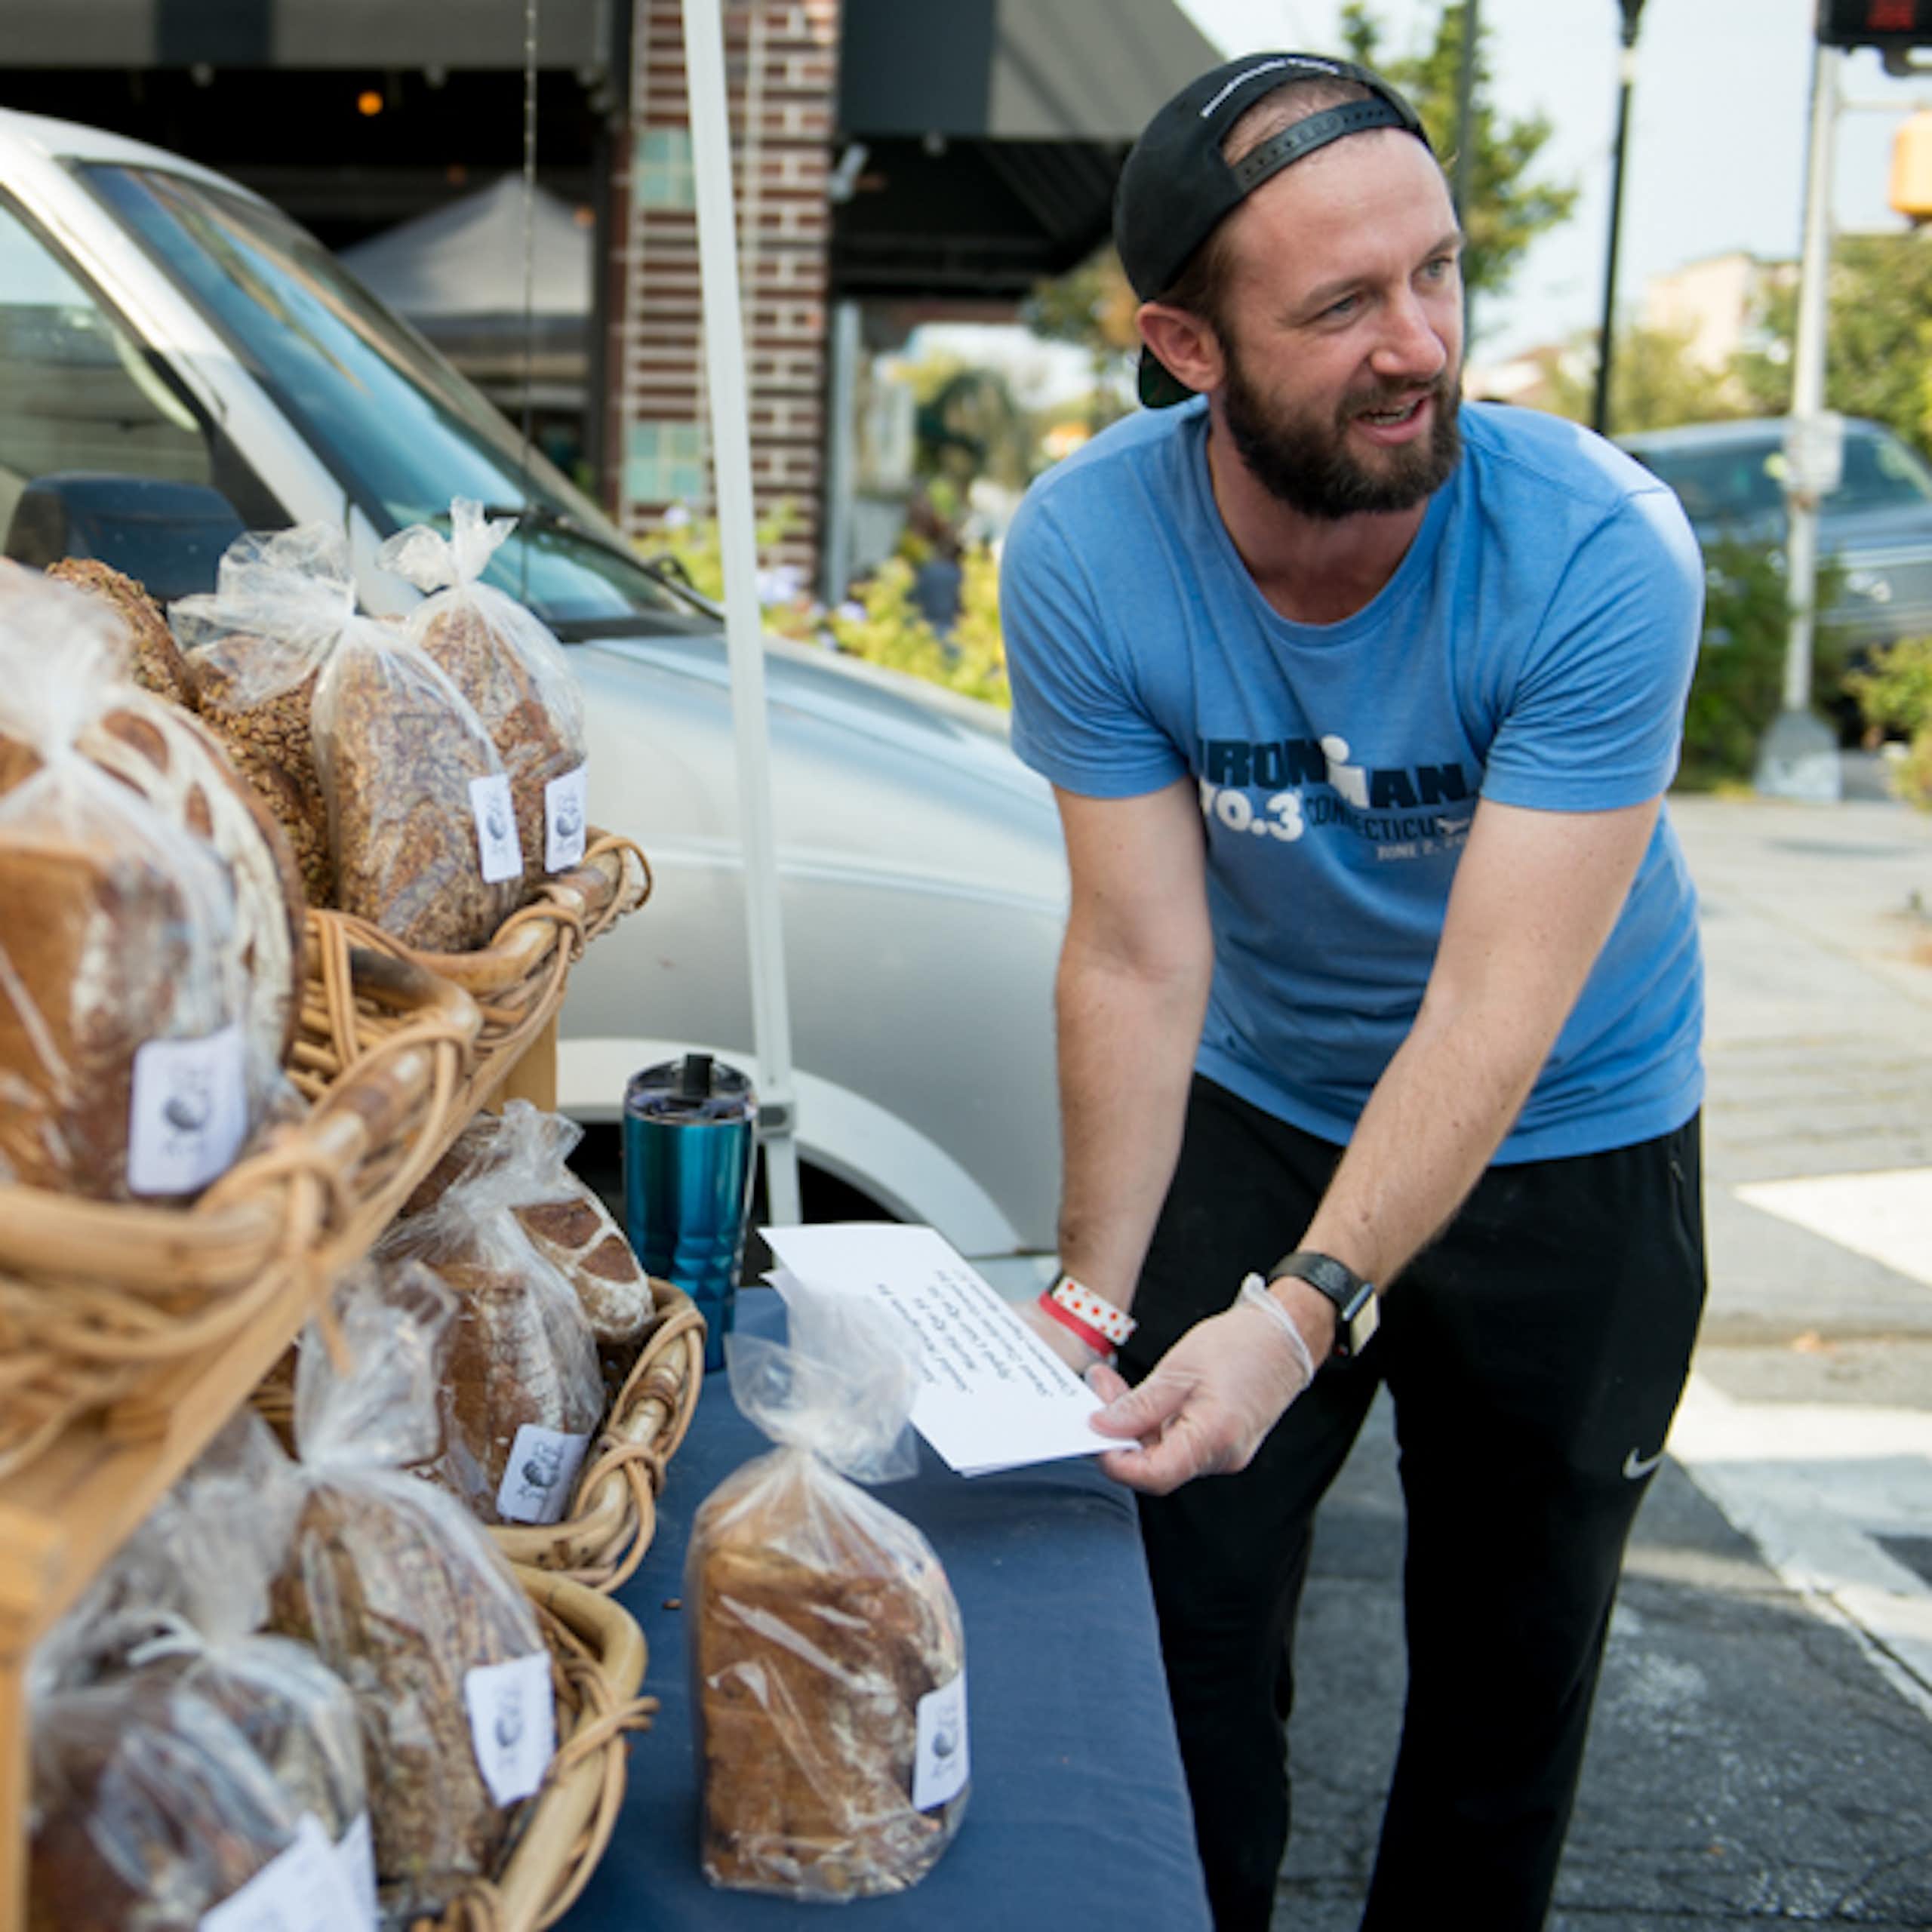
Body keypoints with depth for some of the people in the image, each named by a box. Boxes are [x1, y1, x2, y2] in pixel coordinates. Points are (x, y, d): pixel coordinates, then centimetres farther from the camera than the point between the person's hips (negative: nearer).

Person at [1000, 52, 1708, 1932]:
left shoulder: (1600, 553, -29)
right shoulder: (1085, 553, -22)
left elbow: (1495, 1010, -32)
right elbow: (1136, 960, -18)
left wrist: (1306, 1304, -42)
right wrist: (1091, 1302, -23)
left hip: (1565, 1150, -1)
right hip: (1259, 1114, 2)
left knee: (1508, 1667, 11)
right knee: (1178, 1619, 9)